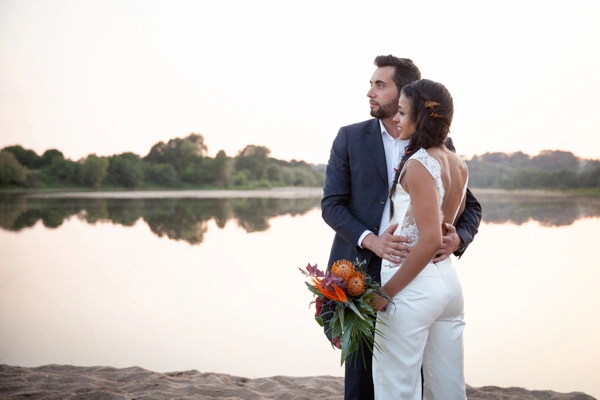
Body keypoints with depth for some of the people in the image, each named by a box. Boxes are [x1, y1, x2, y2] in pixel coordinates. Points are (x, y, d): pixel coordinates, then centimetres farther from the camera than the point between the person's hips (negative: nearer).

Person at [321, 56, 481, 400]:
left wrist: (457, 238, -16)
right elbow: (331, 204, -2)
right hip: (362, 270, 0)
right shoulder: (351, 138, 3)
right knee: (361, 372, 5)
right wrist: (371, 241, -19)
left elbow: (471, 207, 7)